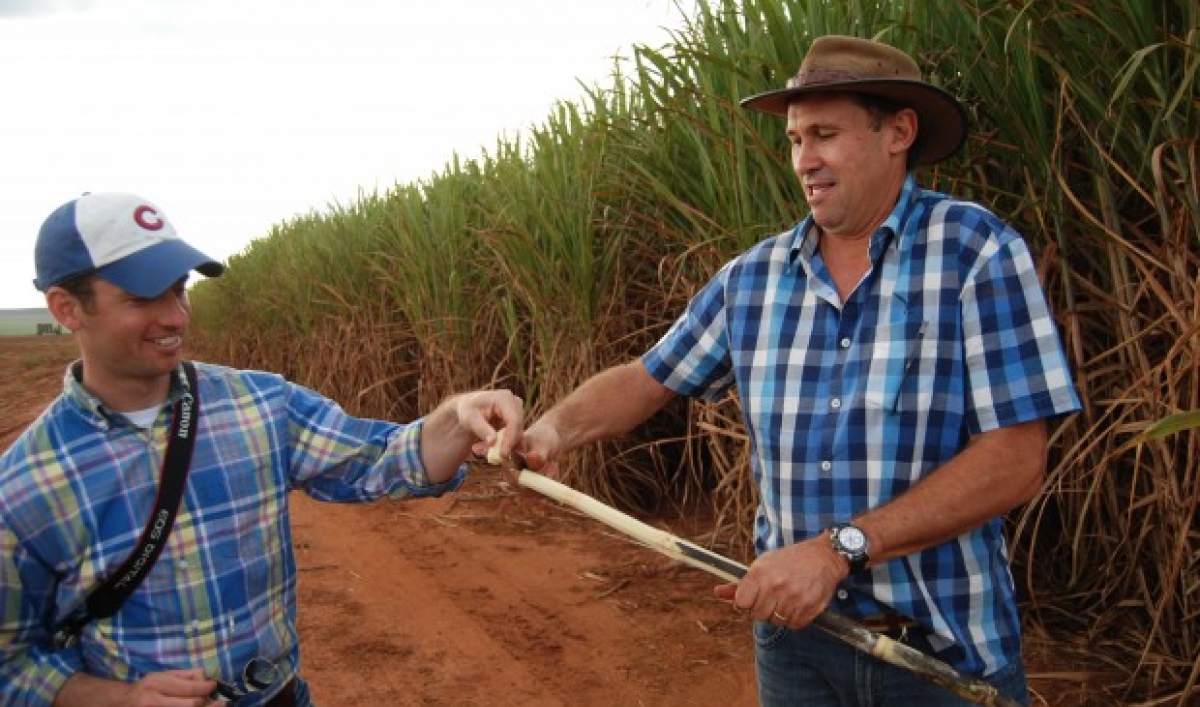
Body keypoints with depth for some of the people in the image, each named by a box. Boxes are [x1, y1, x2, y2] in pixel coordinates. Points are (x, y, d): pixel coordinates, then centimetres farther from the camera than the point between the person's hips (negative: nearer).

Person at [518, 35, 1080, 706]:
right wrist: (558, 426, -11)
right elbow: (645, 380, 9)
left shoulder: (976, 253, -12)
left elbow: (1015, 460, -17)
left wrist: (839, 548, -24)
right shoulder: (752, 278, 1)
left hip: (947, 648, -3)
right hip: (795, 632, 4)